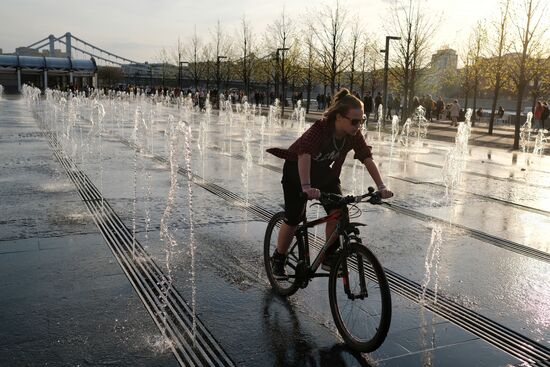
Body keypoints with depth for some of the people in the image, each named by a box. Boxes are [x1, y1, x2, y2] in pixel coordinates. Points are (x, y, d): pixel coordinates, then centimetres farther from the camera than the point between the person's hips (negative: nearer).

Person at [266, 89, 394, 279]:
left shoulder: (354, 135, -18)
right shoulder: (320, 129, -35)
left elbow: (367, 158, -19)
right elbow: (305, 155, -48)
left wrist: (381, 187, -29)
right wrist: (306, 187, -61)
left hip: (325, 172, 5)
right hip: (297, 170, -5)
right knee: (294, 219, -4)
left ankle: (329, 256, 6)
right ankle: (278, 259, 19)